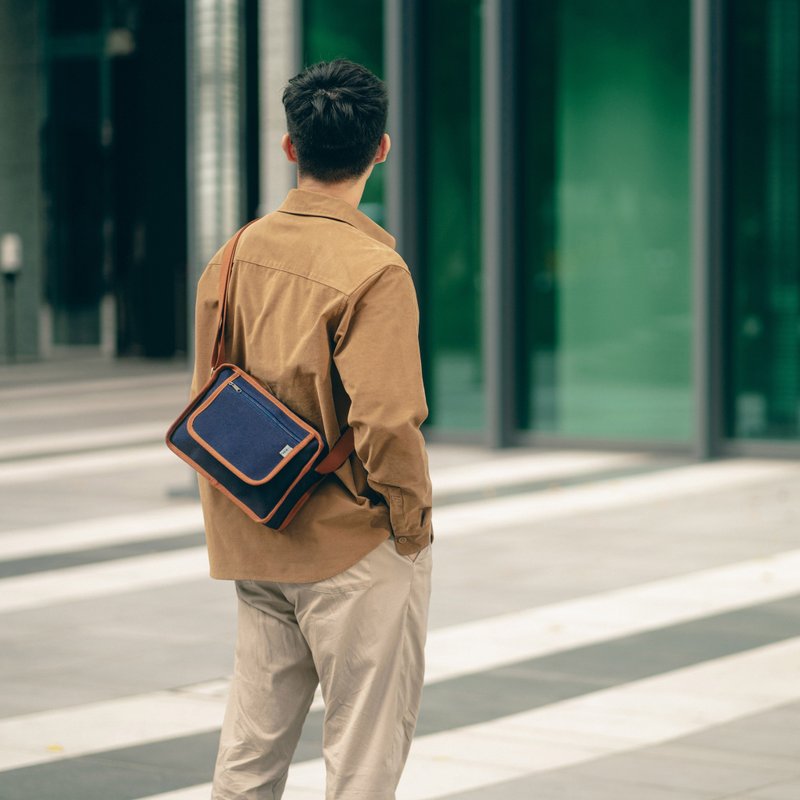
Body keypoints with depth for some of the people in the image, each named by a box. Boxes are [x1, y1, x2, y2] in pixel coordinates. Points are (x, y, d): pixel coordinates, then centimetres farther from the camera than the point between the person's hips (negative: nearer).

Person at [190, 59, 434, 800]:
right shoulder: (373, 270, -17)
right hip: (356, 550, -6)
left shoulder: (235, 256, 3)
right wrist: (411, 517, -8)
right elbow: (384, 420, -23)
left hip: (258, 548, 7)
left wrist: (232, 526, 17)